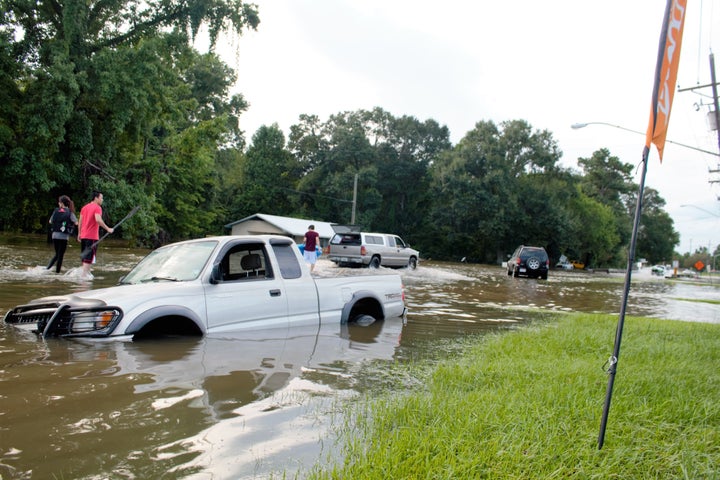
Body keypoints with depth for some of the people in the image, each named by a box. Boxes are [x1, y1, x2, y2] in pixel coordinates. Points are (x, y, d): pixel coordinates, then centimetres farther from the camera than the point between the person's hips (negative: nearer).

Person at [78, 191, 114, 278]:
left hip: (83, 235, 8)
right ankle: (84, 274, -7)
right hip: (92, 236, -8)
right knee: (89, 257, -4)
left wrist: (79, 233, 21)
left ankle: (86, 272, 24)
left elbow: (80, 221, 15)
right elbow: (98, 219, -26)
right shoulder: (97, 208, -11)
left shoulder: (84, 207, 13)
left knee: (84, 256, 16)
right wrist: (107, 229, -24)